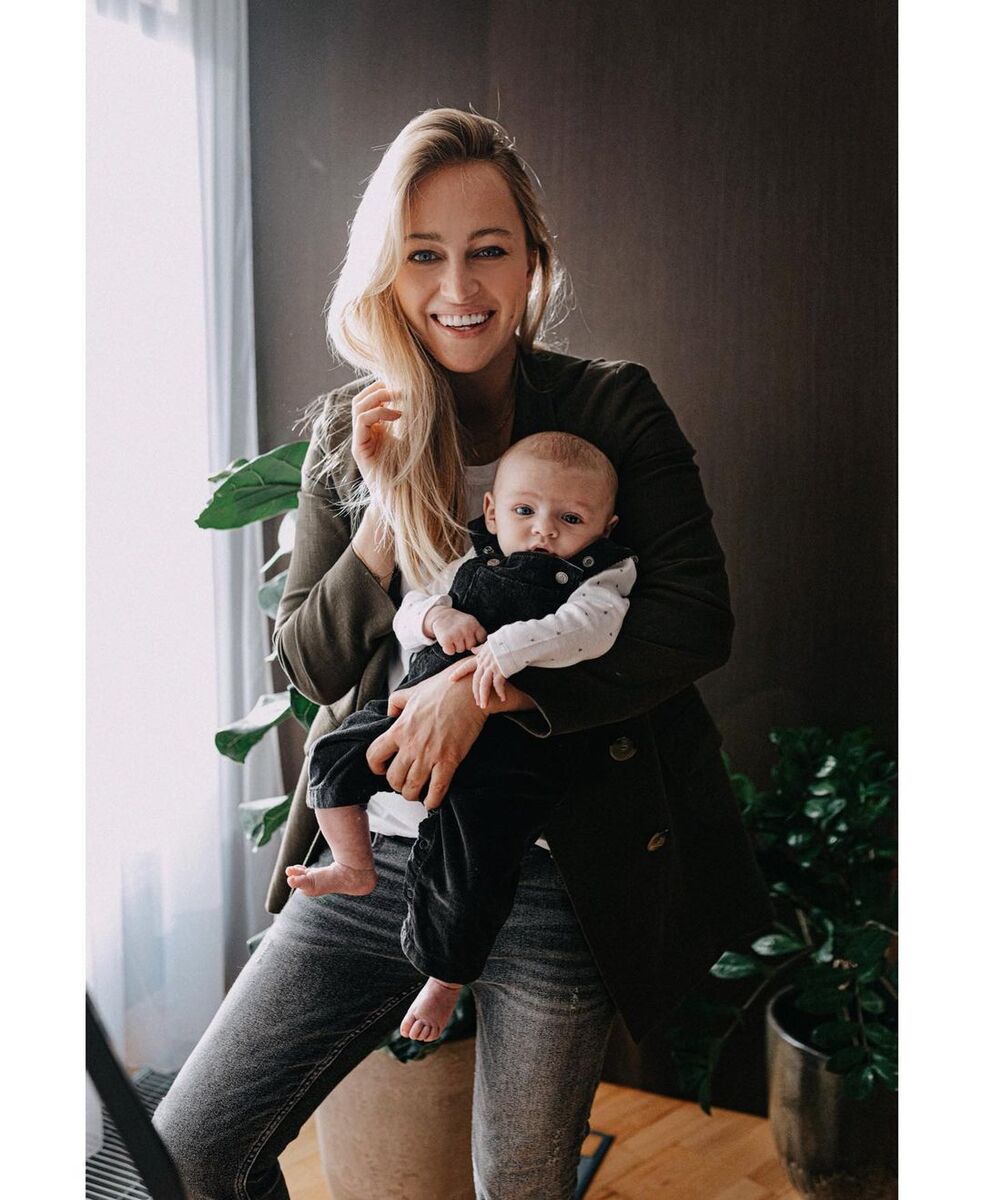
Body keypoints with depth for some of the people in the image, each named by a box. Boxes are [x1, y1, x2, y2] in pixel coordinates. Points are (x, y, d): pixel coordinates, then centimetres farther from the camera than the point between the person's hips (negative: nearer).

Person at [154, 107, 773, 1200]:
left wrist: (483, 683, -20)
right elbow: (309, 667, 3)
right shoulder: (347, 432, 6)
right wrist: (392, 499, -12)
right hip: (375, 859, 3)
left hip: (552, 873, -2)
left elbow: (695, 618, -11)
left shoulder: (611, 406, -3)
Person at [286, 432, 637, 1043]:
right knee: (336, 753, 1)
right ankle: (354, 868, 23)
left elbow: (589, 625, -20)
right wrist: (437, 615, -8)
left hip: (512, 744, -5)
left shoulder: (601, 577, 1)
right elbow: (406, 613, 16)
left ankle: (447, 977, 21)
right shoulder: (472, 562, 16)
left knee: (469, 865, -8)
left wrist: (512, 645, -34)